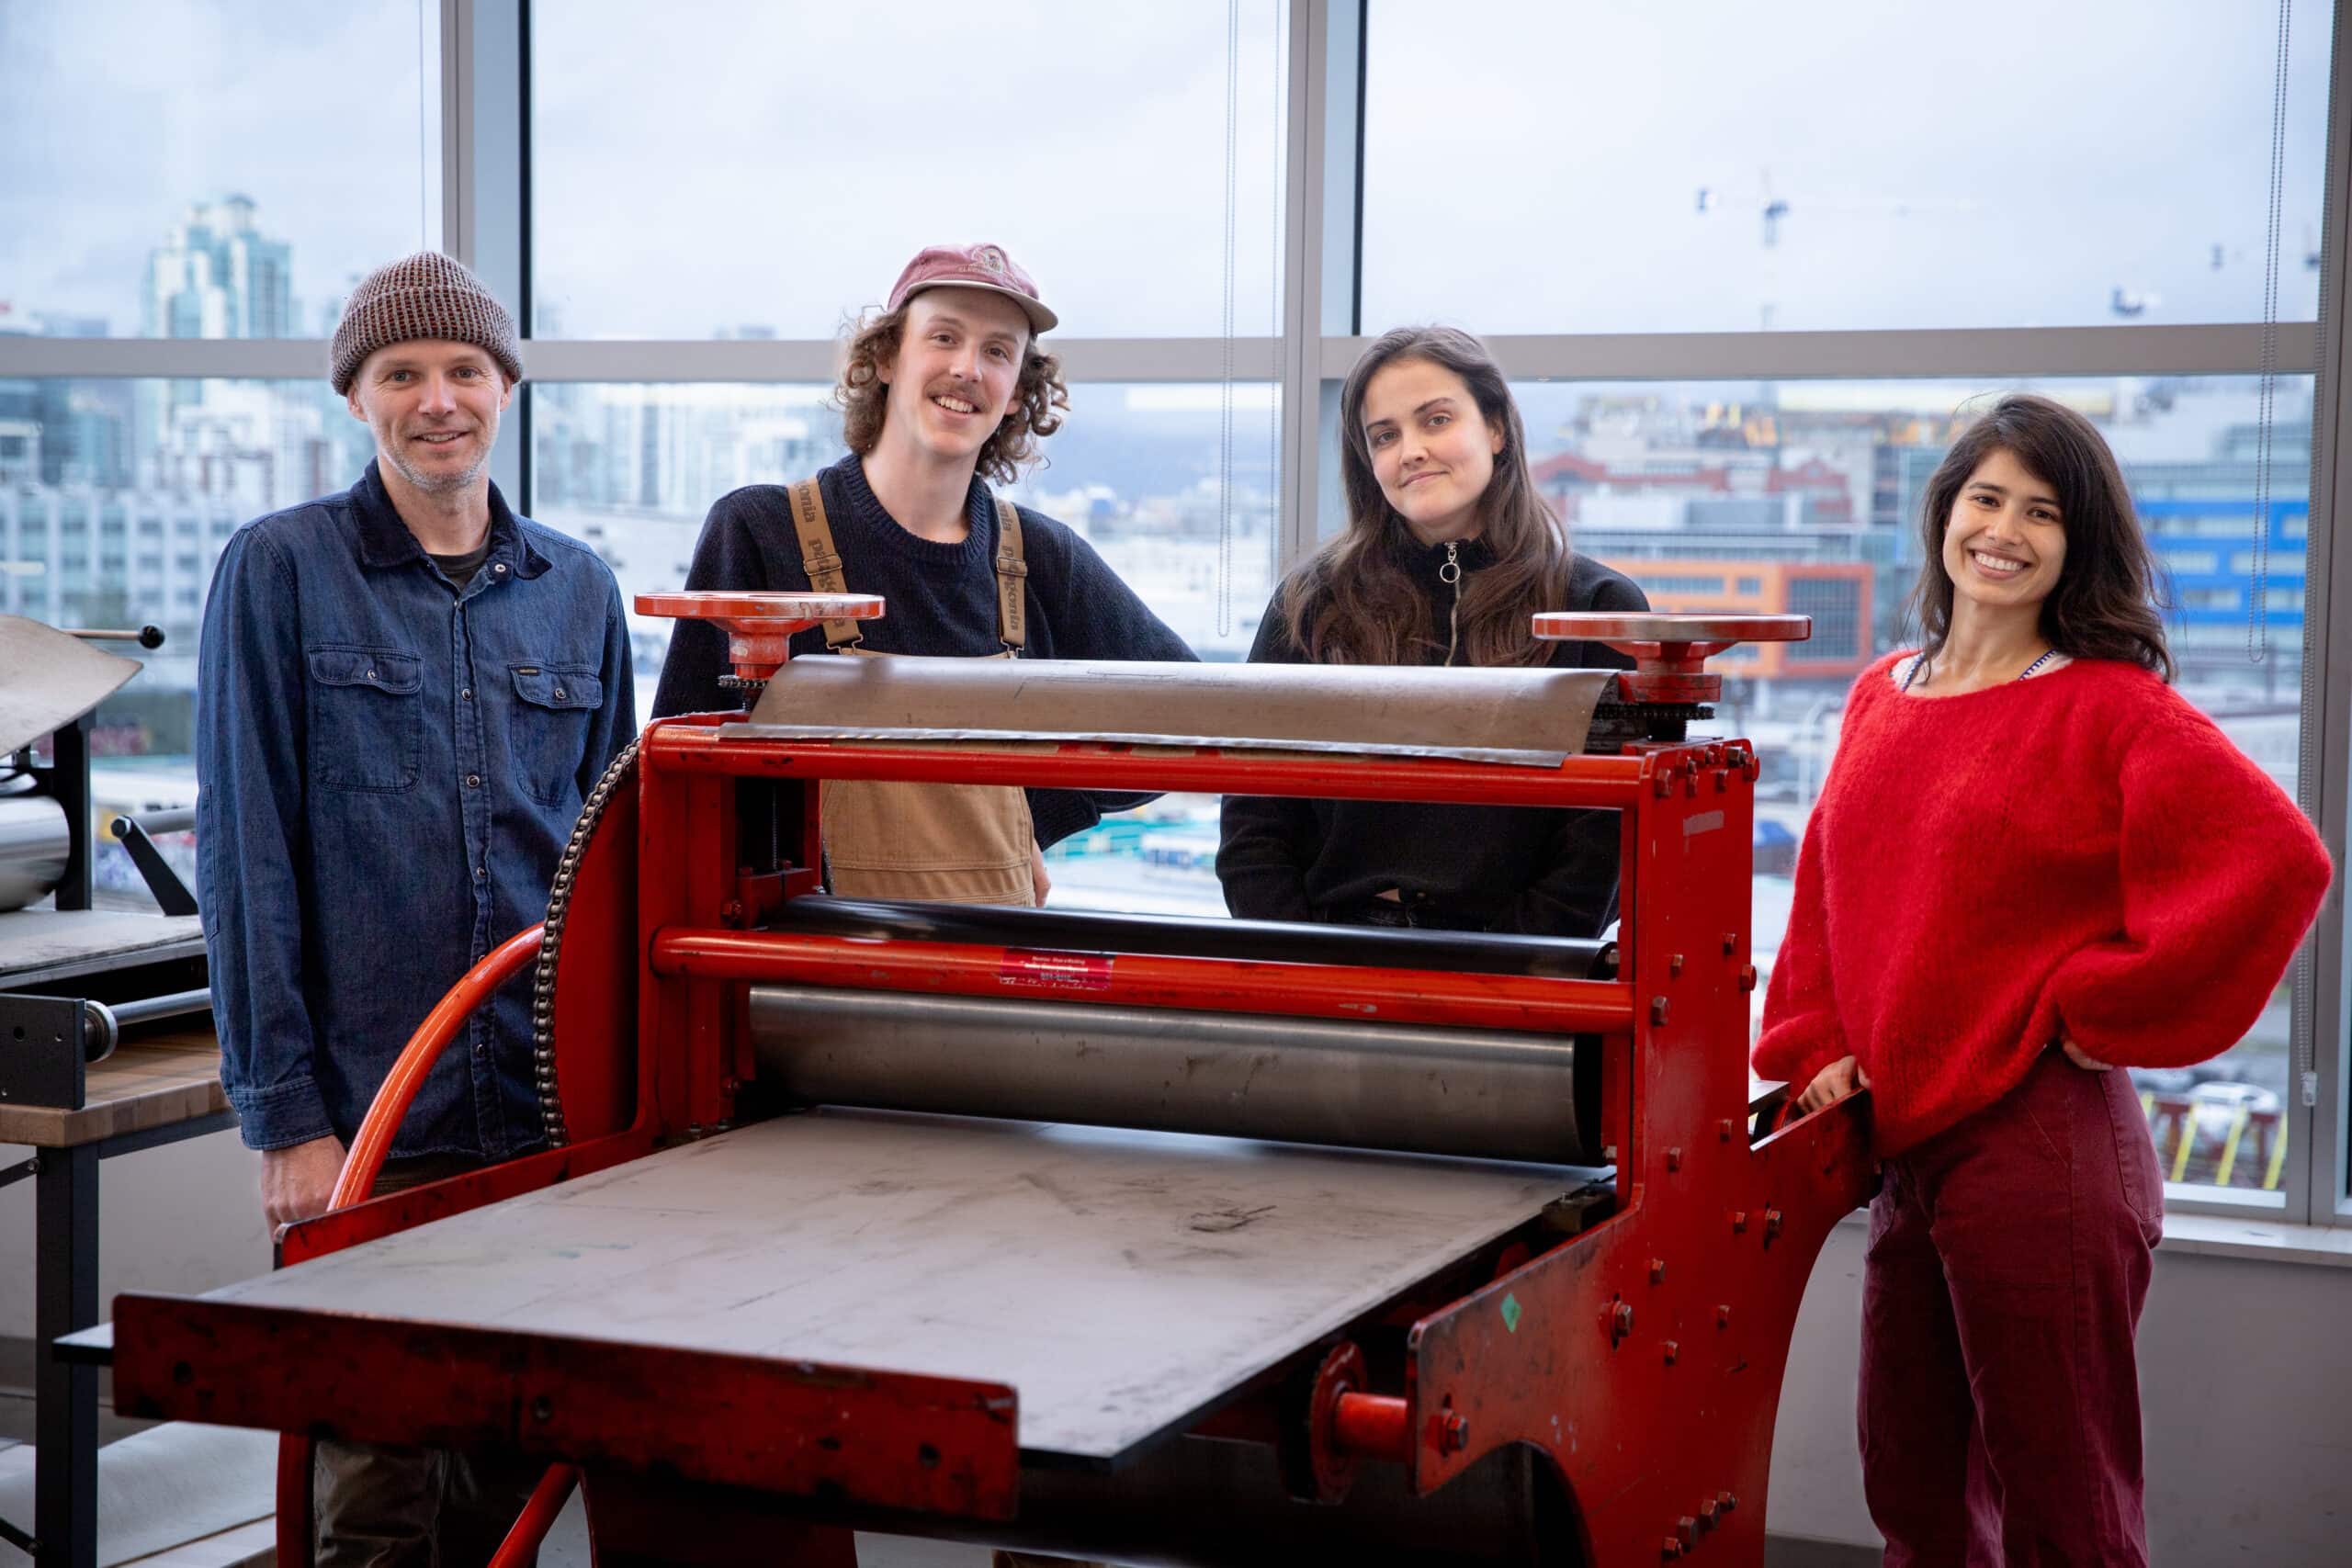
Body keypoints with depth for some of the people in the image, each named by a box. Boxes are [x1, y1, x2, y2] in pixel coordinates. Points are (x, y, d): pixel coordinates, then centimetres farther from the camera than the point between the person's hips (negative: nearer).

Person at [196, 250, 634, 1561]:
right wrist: (283, 1112, -10)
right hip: (366, 1110, -3)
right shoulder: (281, 571, -1)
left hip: (552, 1110, 4)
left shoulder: (578, 590, 10)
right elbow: (246, 851, -4)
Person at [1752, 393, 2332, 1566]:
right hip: (1905, 1148, 7)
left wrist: (2101, 1010, -13)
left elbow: (2277, 860, -19)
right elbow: (1828, 891, 20)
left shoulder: (2113, 708, -8)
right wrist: (1820, 1045, 6)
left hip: (2040, 1147, -7)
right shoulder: (1882, 700, 12)